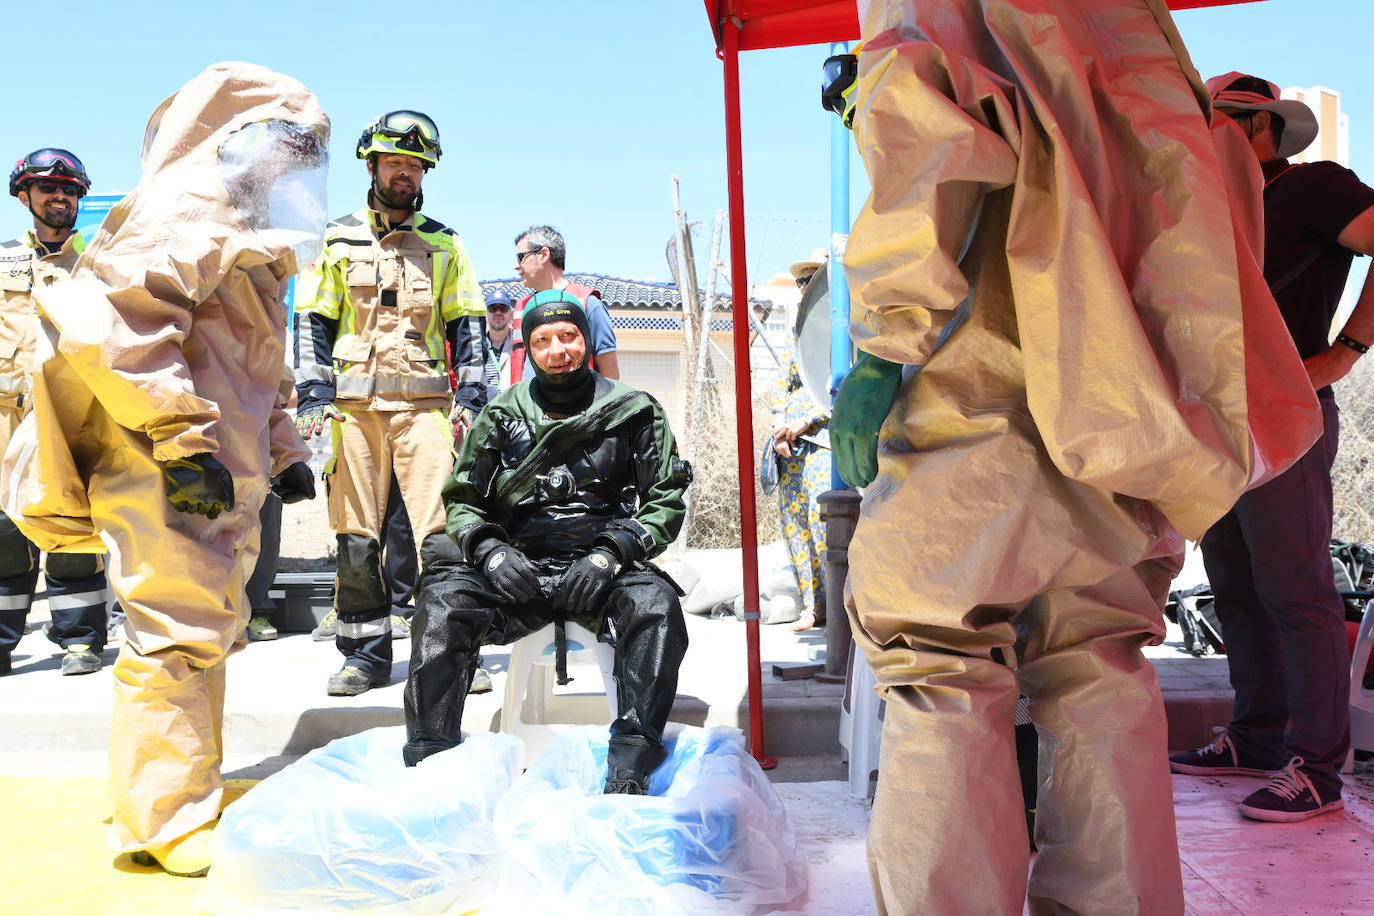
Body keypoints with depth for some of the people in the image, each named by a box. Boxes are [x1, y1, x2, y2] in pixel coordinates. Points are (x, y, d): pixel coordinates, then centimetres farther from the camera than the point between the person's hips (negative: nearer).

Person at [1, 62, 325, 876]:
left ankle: (184, 794, 31)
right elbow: (120, 319, -23)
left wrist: (283, 451, 24)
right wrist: (182, 439, -24)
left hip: (215, 477, 11)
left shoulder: (246, 245, 24)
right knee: (180, 633, -8)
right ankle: (171, 825, 2)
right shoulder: (188, 209, -8)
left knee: (207, 633, 17)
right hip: (164, 470, -11)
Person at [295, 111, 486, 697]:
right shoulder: (338, 242, 13)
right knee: (357, 538, 2)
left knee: (440, 531, -9)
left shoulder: (444, 244, 14)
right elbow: (316, 327, 10)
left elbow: (466, 330, 11)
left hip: (423, 403, -1)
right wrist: (314, 401, -2)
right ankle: (365, 655, 13)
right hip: (353, 404, 1)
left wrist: (469, 402, 0)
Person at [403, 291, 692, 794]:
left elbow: (667, 500, 2)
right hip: (517, 571, 2)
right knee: (443, 602, -26)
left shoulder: (635, 413, 6)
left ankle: (628, 776, -31)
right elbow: (462, 501, 12)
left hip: (602, 572, -1)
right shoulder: (501, 417, 11)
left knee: (656, 606, -33)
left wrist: (610, 554, -15)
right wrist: (490, 551, -10)